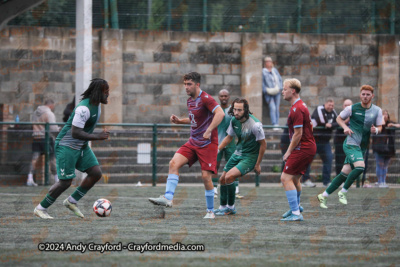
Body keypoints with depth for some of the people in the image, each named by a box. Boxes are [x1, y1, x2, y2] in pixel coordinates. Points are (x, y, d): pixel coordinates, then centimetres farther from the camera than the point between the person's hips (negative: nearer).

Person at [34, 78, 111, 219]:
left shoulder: (97, 104, 4)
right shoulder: (84, 108, -27)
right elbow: (75, 133, -30)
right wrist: (98, 136, -29)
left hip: (81, 147, 9)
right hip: (67, 146, -9)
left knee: (96, 173, -3)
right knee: (66, 182, -9)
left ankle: (72, 201, 11)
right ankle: (40, 208, 7)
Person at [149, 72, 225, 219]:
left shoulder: (206, 99, -14)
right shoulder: (190, 101, 13)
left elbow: (220, 113, -27)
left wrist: (209, 131, -33)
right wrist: (180, 121, 12)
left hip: (208, 143, -8)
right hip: (193, 142, 8)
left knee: (206, 176, -8)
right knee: (174, 163, -13)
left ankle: (210, 211, 7)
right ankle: (168, 198, -17)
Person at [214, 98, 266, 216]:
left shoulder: (255, 124, -24)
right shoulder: (234, 120, -4)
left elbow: (263, 144, -14)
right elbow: (229, 137, 14)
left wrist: (257, 164, -11)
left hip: (250, 157, -7)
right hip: (237, 153, 7)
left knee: (229, 177, -22)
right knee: (222, 179, 6)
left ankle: (231, 207, -5)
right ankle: (223, 207, 26)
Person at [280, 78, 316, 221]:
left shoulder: (297, 109, -18)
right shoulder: (300, 105, 15)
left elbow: (298, 134, -21)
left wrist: (289, 152, -12)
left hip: (303, 149, -10)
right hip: (309, 147, 10)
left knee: (286, 178, -12)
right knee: (294, 178, 24)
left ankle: (296, 213, -14)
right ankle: (296, 207, 45)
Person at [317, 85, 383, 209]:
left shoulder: (377, 110, 4)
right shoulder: (352, 108, -4)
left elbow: (380, 127, 13)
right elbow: (339, 118, 11)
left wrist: (376, 130, -11)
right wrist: (345, 127, -8)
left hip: (362, 147, 4)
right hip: (351, 144, -4)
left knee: (345, 173, 3)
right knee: (360, 166, -26)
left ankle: (323, 196, 14)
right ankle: (343, 192, -8)